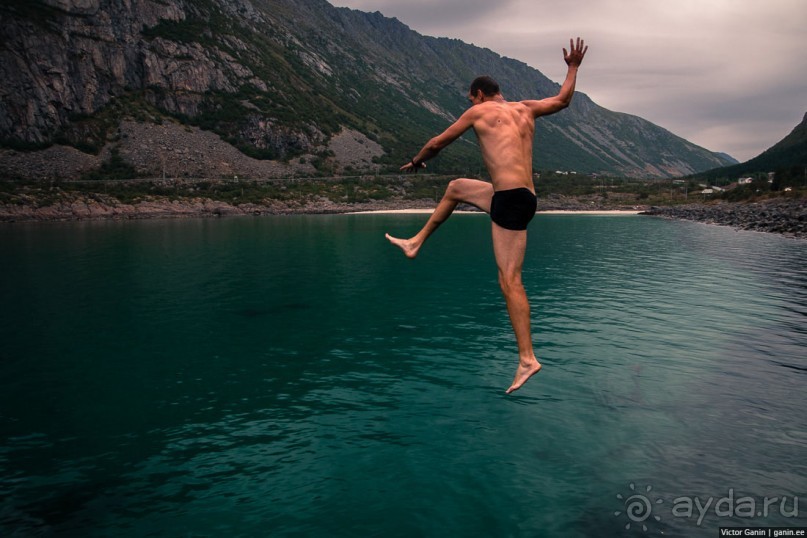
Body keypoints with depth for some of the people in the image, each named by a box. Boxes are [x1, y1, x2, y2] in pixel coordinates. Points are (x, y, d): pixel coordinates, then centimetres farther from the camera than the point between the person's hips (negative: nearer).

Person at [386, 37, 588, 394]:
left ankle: (527, 359, -7)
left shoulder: (479, 111, 3)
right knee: (455, 188, 26)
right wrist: (573, 67, 47)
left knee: (510, 281, -8)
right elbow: (563, 99, 32)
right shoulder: (525, 108, 18)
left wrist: (416, 161, 29)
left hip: (510, 199, -8)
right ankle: (415, 244, 36)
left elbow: (437, 143, 11)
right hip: (523, 196, 8)